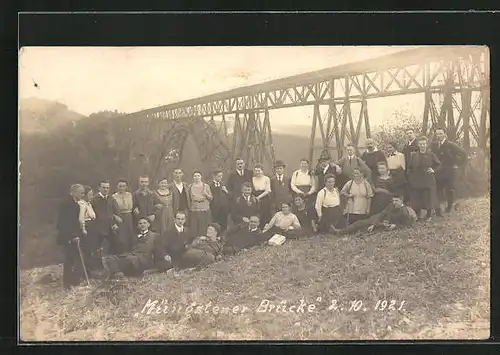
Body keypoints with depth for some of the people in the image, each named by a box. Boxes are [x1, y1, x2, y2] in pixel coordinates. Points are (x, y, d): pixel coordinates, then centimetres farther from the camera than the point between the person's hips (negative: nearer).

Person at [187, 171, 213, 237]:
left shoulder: (206, 186, 5)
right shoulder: (190, 187, 7)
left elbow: (211, 198, 5)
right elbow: (188, 199, 14)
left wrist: (206, 194, -12)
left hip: (205, 210, -1)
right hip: (194, 210, 1)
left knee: (204, 228, -3)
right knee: (194, 229, -2)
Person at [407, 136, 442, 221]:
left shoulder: (431, 155, 0)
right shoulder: (413, 155, 4)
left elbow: (438, 164, 10)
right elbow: (409, 167, 10)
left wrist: (434, 170, -6)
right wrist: (411, 175, -1)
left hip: (428, 181, -1)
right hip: (416, 181, 1)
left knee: (428, 199, 4)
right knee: (416, 200, 2)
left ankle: (428, 215, 23)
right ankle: (417, 216, 16)